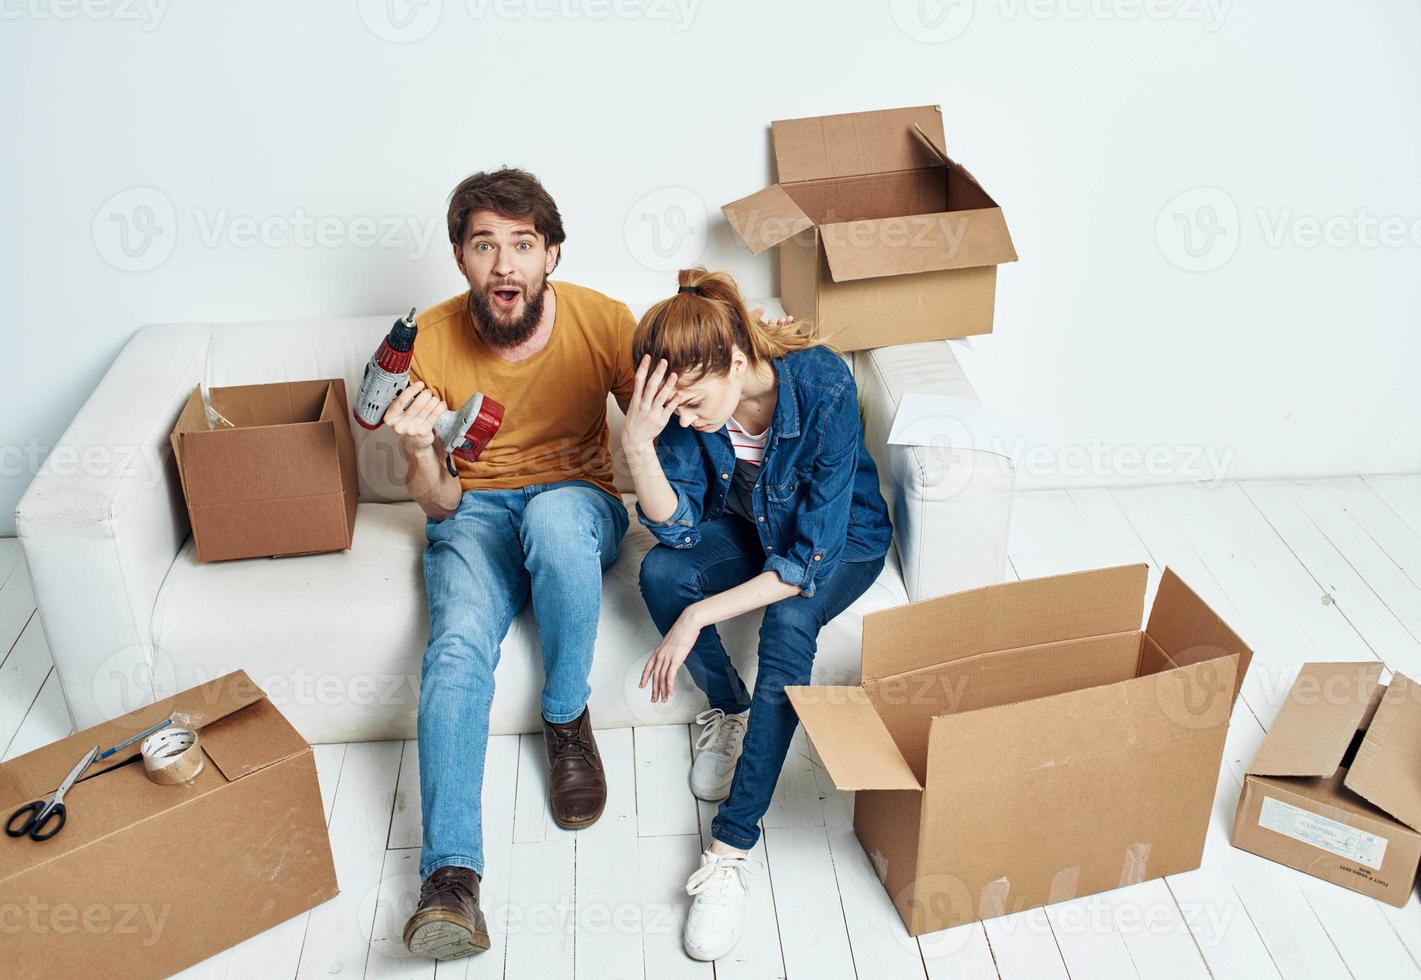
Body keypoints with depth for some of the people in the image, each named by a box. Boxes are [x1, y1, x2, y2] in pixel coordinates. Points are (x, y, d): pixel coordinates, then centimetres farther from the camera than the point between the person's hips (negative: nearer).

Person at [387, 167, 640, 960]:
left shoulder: (603, 321, -11)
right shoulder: (433, 340, -9)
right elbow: (441, 507, -4)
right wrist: (421, 452, -26)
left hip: (578, 503, 0)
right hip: (476, 516, 1)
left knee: (552, 513, -38)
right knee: (458, 647, -30)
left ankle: (568, 720, -15)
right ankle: (451, 875, -33)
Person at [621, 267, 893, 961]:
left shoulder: (825, 389, -34)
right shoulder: (685, 399, -21)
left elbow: (811, 557, -32)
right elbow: (678, 526, -19)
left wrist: (697, 618, -33)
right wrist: (638, 446, -36)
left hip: (839, 540, -4)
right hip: (745, 526, 4)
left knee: (788, 624, -33)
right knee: (661, 572, -25)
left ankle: (731, 849, -27)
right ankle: (729, 710, 2)